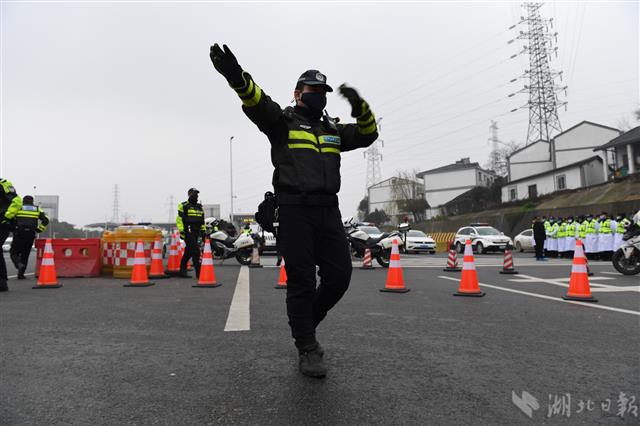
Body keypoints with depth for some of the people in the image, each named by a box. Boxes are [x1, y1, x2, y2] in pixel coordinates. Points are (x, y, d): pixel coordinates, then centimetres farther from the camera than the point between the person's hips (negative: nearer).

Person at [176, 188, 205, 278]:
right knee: (196, 252, -13)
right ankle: (199, 272, -12)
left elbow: (202, 221, 22)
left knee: (188, 252, 13)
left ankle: (182, 271, 22)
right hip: (188, 232, -7)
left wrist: (203, 231, 17)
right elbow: (179, 219, -10)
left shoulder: (199, 207, 18)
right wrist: (181, 231, -16)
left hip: (196, 233, 7)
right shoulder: (184, 206, -4)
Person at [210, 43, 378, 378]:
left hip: (328, 212, 5)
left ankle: (306, 322, 28)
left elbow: (368, 134, 15)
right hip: (295, 211, -5)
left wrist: (359, 108, -6)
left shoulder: (333, 130, 22)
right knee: (301, 282, -2)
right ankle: (307, 348, 11)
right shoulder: (283, 121, 6)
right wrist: (237, 77, -36)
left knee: (339, 276, 3)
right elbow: (257, 102, -14)